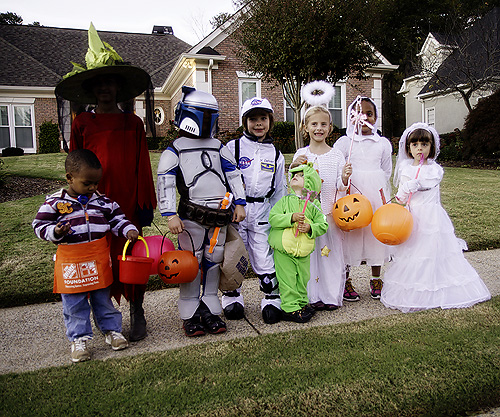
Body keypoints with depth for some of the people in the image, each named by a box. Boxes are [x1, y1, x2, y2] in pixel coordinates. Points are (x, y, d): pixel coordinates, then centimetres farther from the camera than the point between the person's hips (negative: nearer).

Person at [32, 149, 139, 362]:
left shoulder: (103, 201, 4)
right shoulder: (54, 203, -5)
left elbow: (117, 218, 11)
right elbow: (40, 225, -3)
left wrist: (128, 230, -6)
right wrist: (55, 231, -22)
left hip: (98, 258, 2)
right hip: (70, 260, -2)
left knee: (103, 298, 15)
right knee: (74, 304, 8)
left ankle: (112, 330, 31)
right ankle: (78, 339, 24)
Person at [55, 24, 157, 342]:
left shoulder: (133, 122, 8)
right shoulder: (83, 124, 7)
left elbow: (143, 166, 6)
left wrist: (146, 203, 3)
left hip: (128, 202, 0)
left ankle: (137, 312, 20)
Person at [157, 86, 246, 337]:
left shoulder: (218, 148, 15)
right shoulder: (175, 150, 2)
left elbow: (234, 175, 16)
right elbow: (165, 183, -5)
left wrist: (239, 203, 9)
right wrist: (171, 215, -14)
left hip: (220, 217, 4)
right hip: (191, 217, -4)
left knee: (213, 263, 11)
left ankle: (210, 310, 24)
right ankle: (190, 315, 16)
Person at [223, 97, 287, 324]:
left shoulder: (276, 154, 11)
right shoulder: (233, 147, 1)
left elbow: (280, 191, 15)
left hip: (261, 213, 1)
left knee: (264, 258, 0)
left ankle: (271, 298, 18)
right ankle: (232, 296, 26)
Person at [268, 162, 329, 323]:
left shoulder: (314, 205, 5)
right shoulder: (285, 200, 1)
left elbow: (323, 225, 1)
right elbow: (273, 218, -10)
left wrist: (310, 228, -18)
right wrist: (291, 217, -22)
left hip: (304, 251, 3)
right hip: (284, 249, -2)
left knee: (302, 279, 12)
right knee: (287, 279, -1)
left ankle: (301, 303, 30)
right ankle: (290, 308, 9)